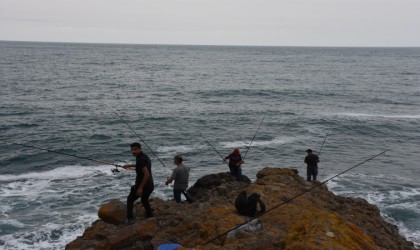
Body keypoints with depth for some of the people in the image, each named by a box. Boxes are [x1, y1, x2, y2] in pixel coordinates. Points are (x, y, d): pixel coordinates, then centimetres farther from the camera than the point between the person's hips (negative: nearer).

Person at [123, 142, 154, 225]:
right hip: (150, 185, 8)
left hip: (143, 185, -8)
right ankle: (150, 216, 35)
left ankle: (130, 219, 10)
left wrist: (140, 188, -25)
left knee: (130, 200, 13)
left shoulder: (140, 159, -21)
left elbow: (147, 174, -28)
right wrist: (129, 165, 38)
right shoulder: (145, 156, 8)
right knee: (144, 200, 31)